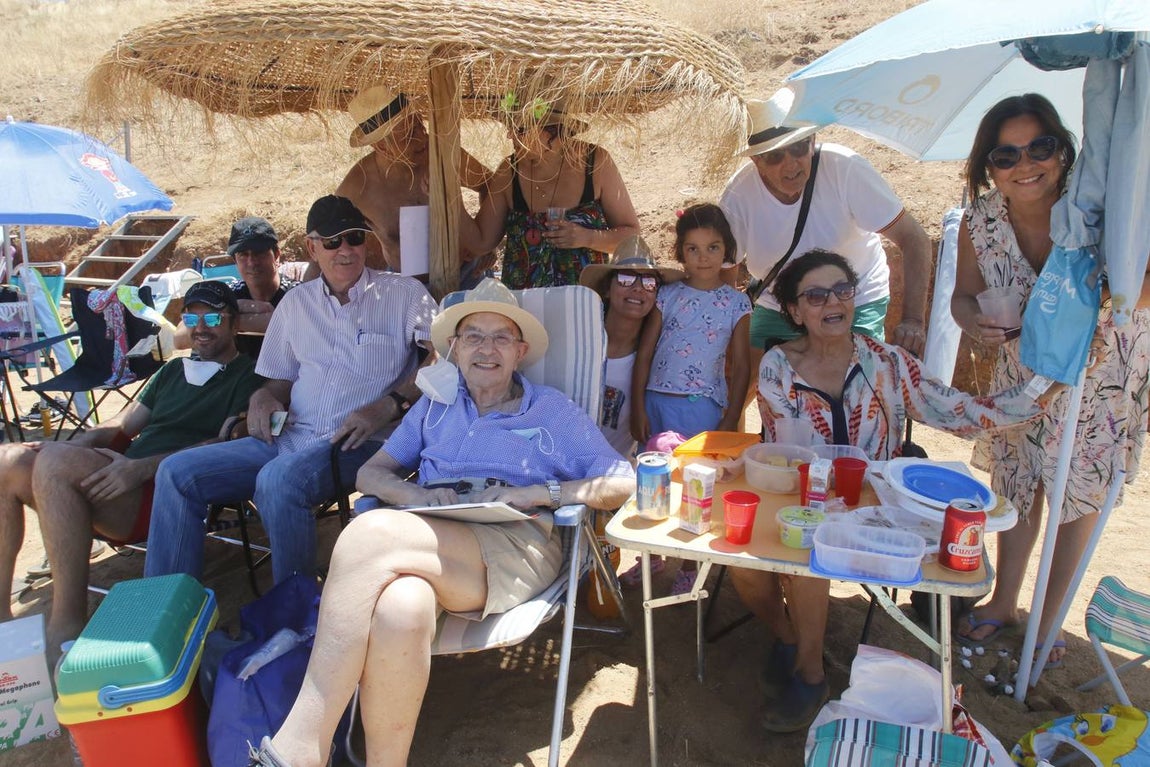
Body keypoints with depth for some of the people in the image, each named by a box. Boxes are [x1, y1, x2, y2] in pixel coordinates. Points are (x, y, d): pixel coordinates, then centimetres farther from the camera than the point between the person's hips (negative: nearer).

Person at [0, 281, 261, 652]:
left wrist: (143, 467, -21)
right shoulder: (173, 370, 28)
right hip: (120, 480, 8)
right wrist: (82, 442, 3)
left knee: (55, 460, -29)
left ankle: (68, 624, -26)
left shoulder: (247, 376, 3)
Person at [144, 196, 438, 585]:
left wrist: (388, 407, -18)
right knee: (177, 472, -7)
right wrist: (263, 397, 1)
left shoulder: (403, 293, 3)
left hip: (359, 444, -6)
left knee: (279, 479, -35)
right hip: (291, 437, 6)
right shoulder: (296, 302, 19)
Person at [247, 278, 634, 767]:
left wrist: (537, 493, -5)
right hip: (427, 542, 3)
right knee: (400, 609, -38)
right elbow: (371, 473, 21)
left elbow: (622, 483, 9)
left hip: (515, 548, -2)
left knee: (368, 534, -32)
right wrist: (416, 496, -3)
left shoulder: (553, 411, 17)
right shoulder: (436, 404, 26)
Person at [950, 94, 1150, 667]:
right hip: (1024, 368, 3)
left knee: (1081, 492, 11)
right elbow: (965, 295, -6)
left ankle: (1049, 618, 33)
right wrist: (973, 321, -28)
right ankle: (1004, 602, 39)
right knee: (1015, 484, 16)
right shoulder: (981, 221, -20)